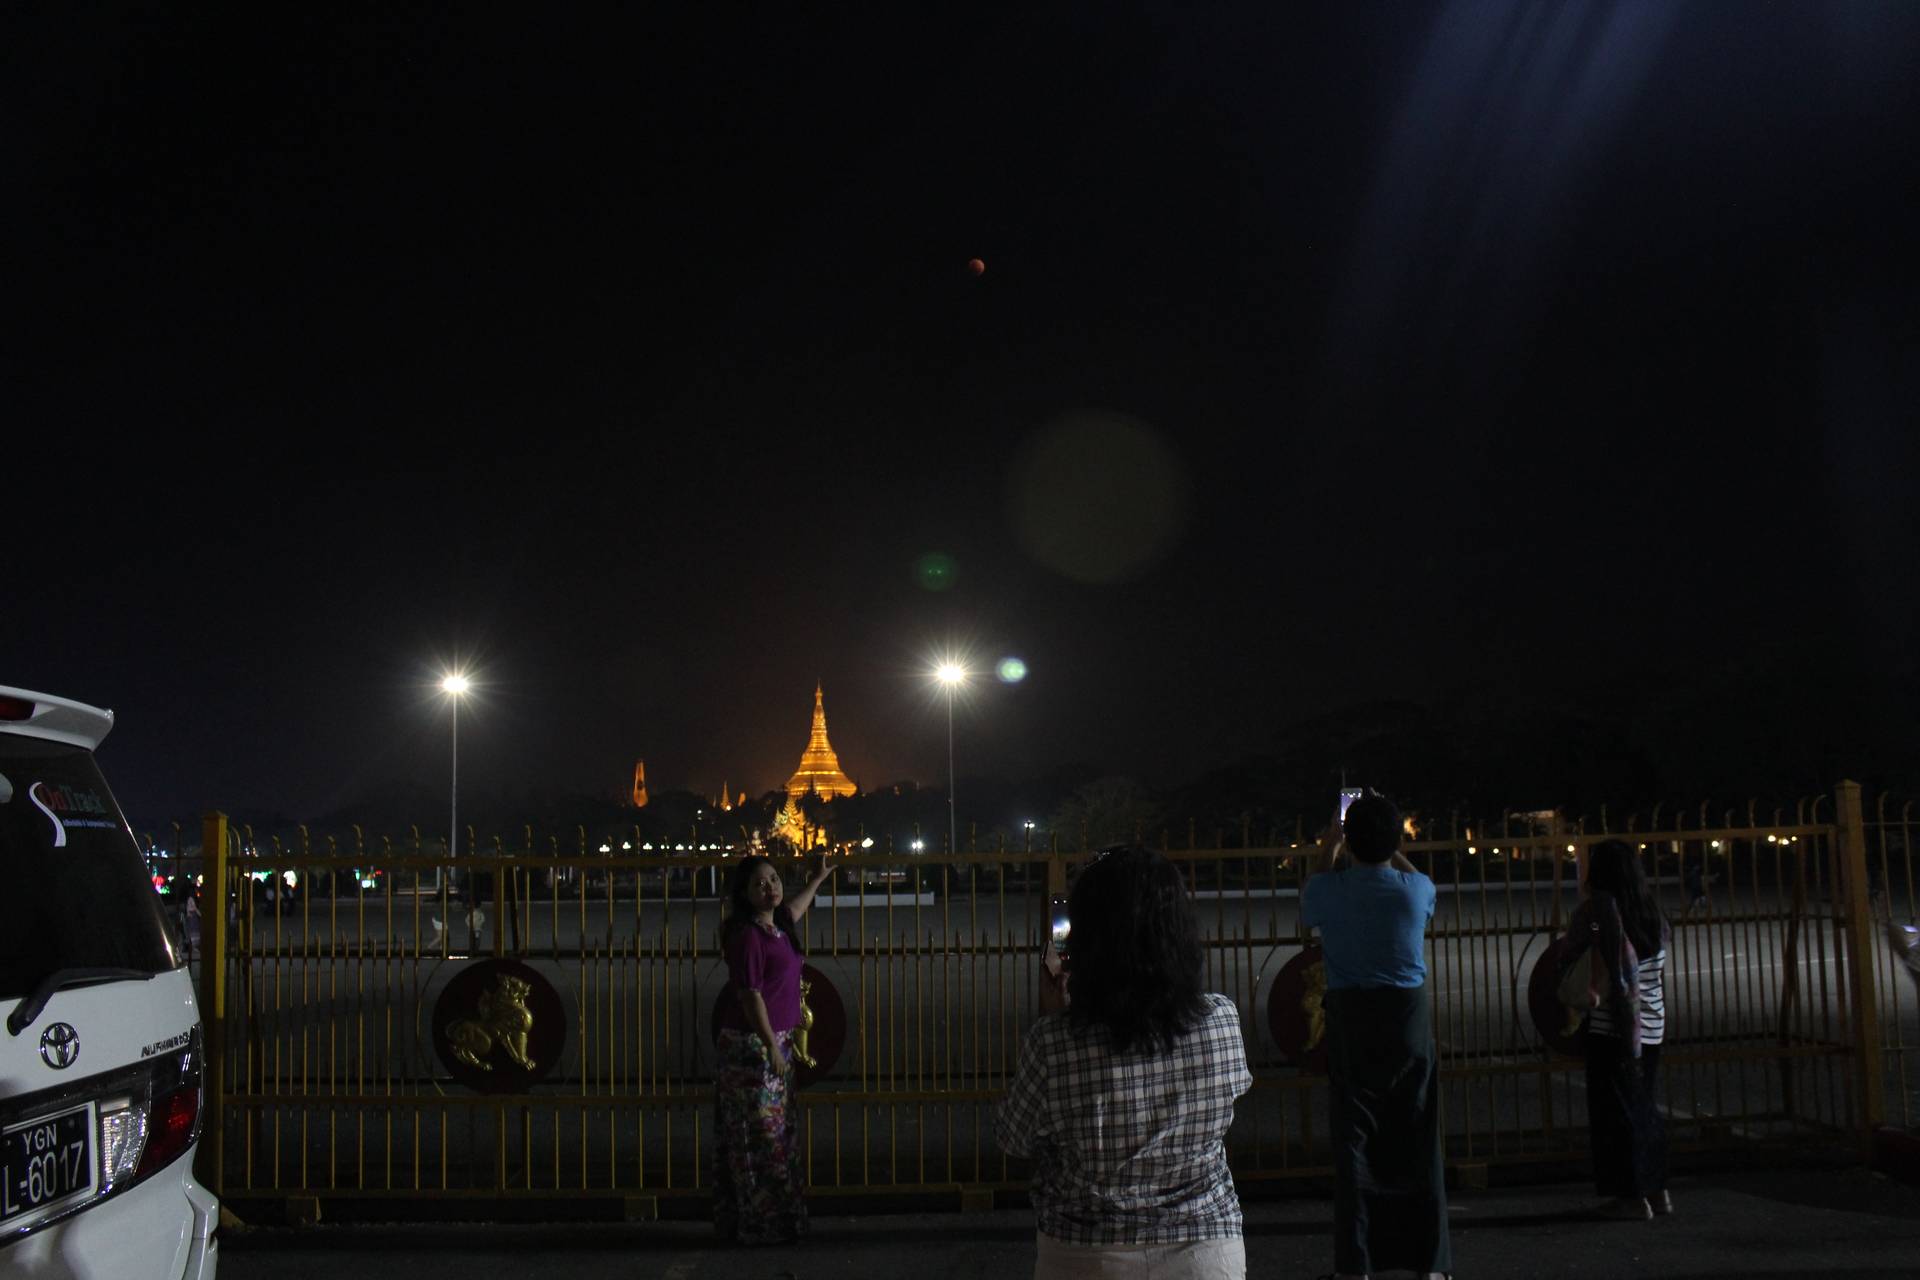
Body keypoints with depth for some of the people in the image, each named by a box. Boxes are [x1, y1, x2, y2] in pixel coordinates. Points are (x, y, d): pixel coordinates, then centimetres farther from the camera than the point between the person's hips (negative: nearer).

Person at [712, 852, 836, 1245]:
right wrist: (772, 1047, -21)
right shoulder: (747, 935, -19)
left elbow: (794, 909, 33)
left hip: (775, 1042, 9)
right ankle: (757, 1226, 7)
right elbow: (750, 995, -21)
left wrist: (818, 879, 47)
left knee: (776, 1134, 15)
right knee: (760, 1138, -2)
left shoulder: (776, 926, 8)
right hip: (750, 1046, -9)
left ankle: (775, 1219, 24)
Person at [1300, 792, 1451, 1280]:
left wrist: (1328, 859, 29)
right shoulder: (1417, 889, -5)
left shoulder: (1326, 889, -7)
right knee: (1417, 1143, 8)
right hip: (1410, 1019, 1)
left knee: (1353, 1143, 5)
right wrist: (1389, 844, 32)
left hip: (1351, 1021, -1)